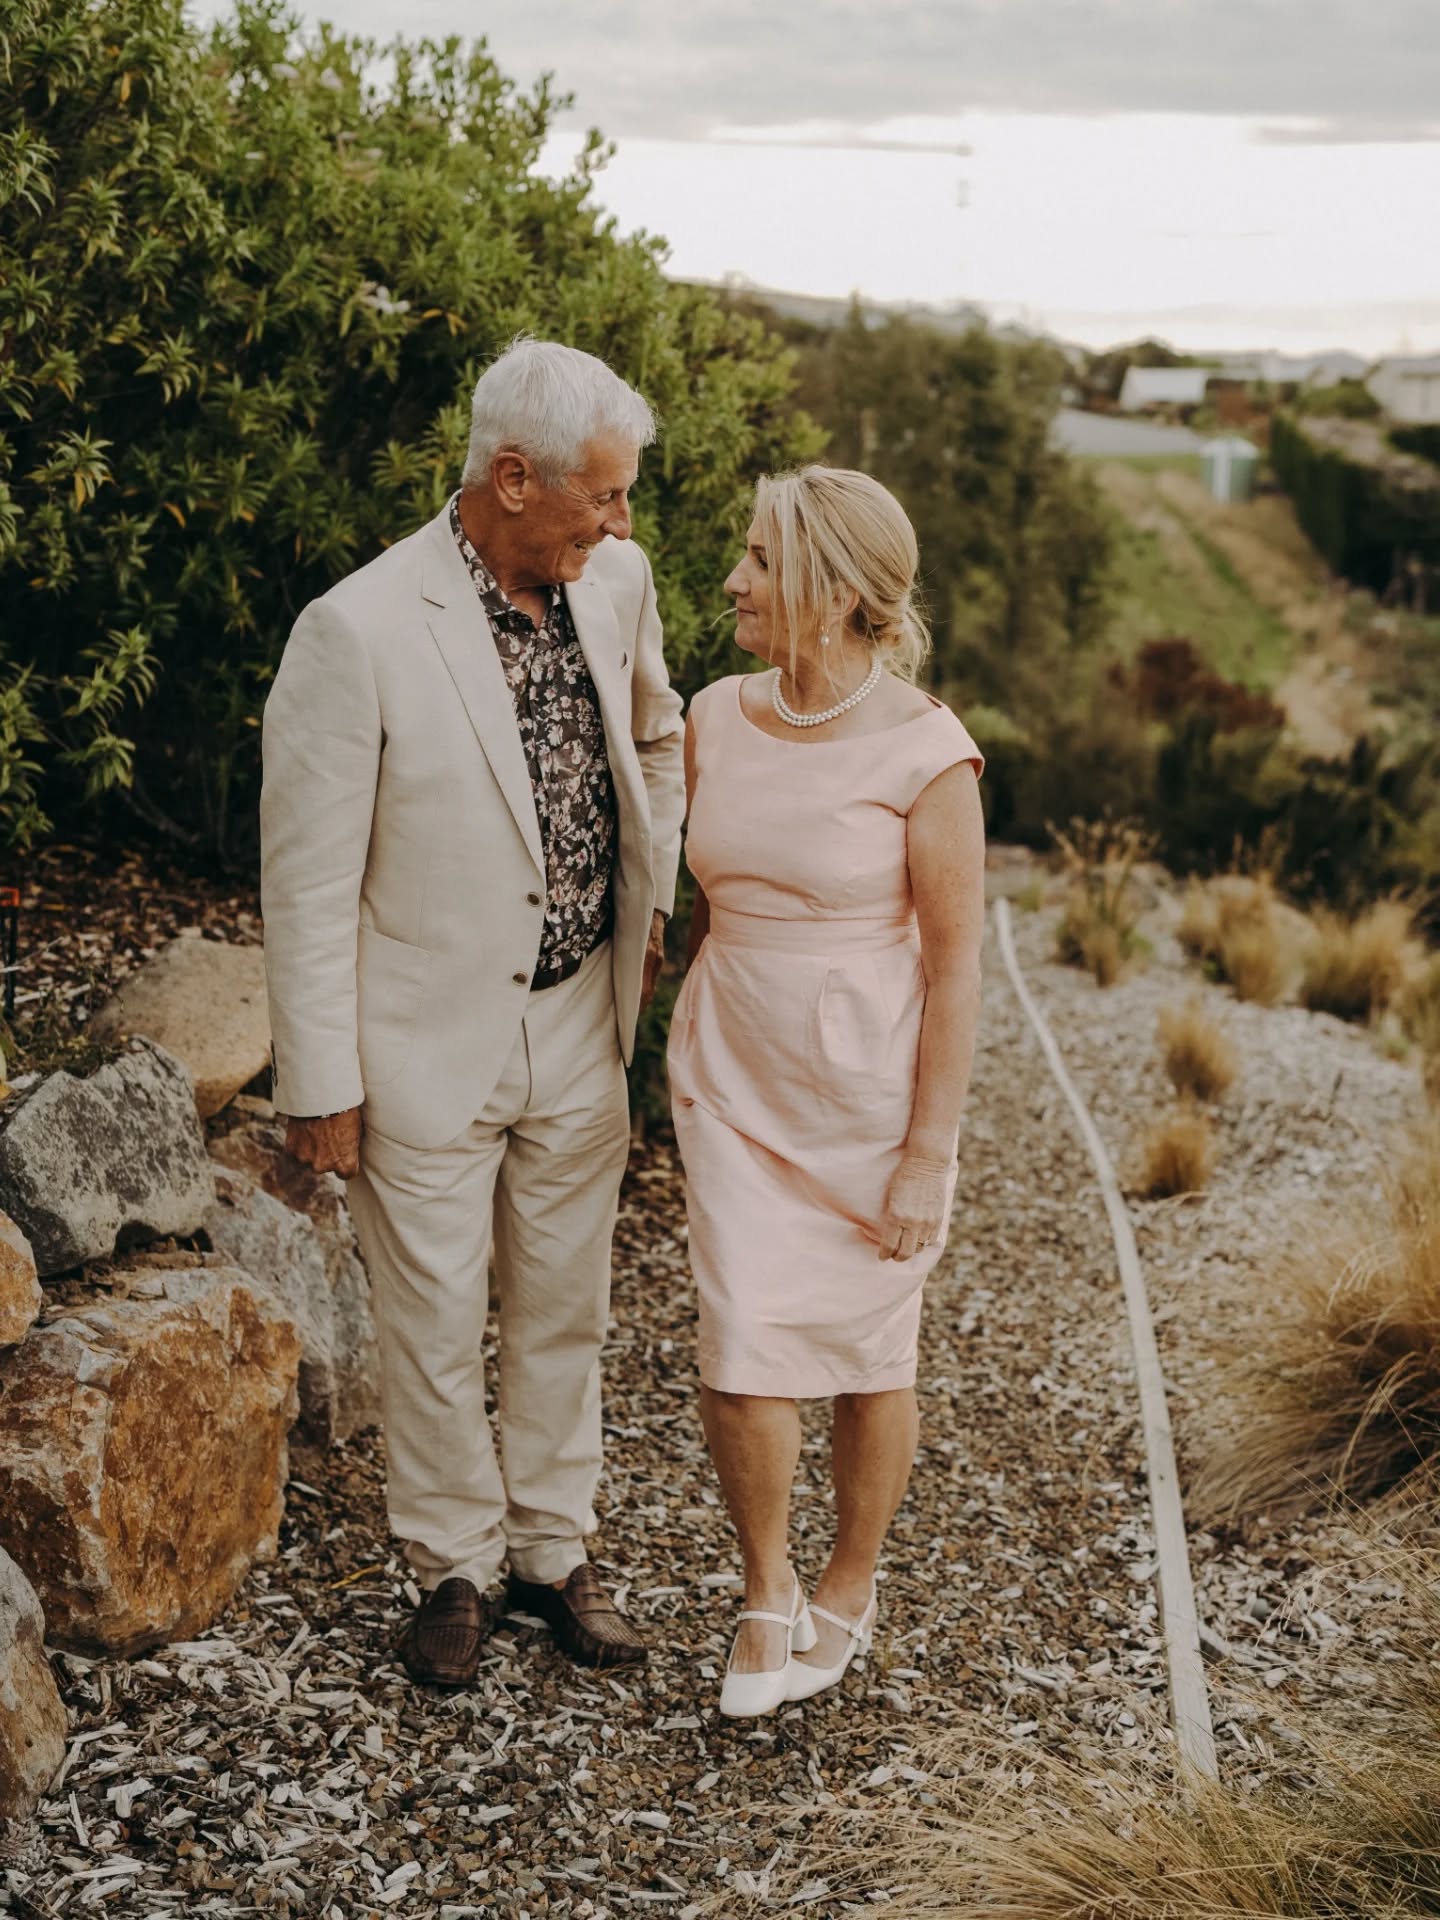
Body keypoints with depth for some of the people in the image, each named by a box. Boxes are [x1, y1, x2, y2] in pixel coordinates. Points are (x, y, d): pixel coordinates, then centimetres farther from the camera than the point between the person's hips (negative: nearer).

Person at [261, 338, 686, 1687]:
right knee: (435, 1324, 10)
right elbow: (308, 884, -15)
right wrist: (323, 1088, -12)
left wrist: (653, 897, 14)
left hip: (580, 1028, 5)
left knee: (564, 1309, 18)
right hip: (430, 1045, -5)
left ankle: (554, 1548, 37)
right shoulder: (360, 632, -21)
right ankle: (453, 1565, 32)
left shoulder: (615, 580, -3)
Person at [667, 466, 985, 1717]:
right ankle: (768, 1594, 23)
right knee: (742, 1356, -2)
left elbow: (955, 964, -12)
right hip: (733, 1085, 4)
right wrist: (691, 1054, 16)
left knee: (868, 1357, 12)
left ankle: (849, 1592, 34)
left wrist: (928, 1153, -12)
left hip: (872, 1098, -3)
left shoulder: (923, 752, -15)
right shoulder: (717, 719, 0)